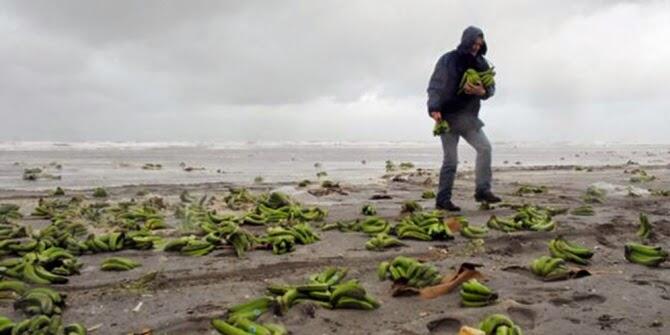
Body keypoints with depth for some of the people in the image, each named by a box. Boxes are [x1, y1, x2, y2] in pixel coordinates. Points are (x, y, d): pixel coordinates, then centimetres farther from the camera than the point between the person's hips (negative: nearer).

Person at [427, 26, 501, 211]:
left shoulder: (481, 63, 7)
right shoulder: (448, 60, -7)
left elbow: (491, 87, 8)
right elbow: (434, 86, -11)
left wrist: (482, 91, -17)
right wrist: (434, 109, -26)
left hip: (469, 117, 5)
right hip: (448, 117, -5)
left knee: (485, 147, -9)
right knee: (451, 160, -4)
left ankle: (483, 190, -1)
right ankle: (442, 199, 5)